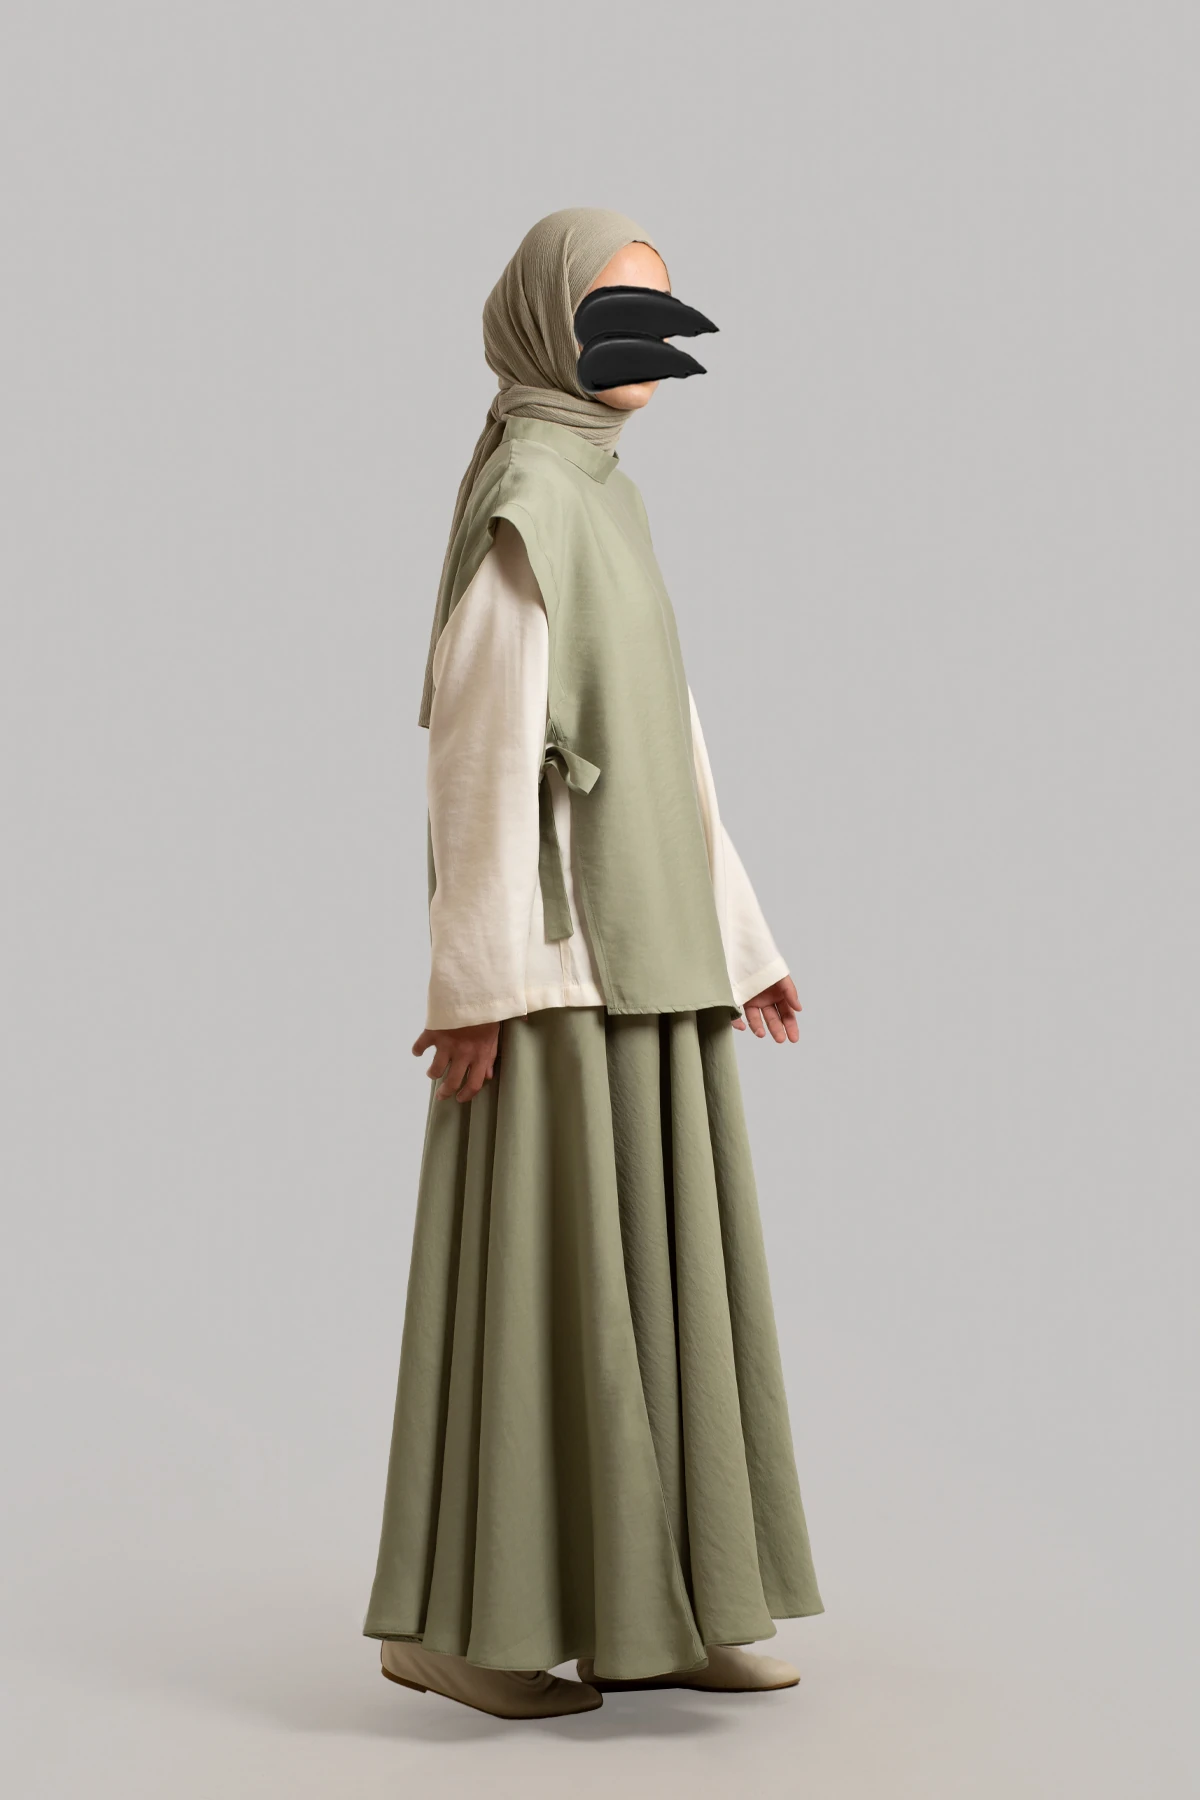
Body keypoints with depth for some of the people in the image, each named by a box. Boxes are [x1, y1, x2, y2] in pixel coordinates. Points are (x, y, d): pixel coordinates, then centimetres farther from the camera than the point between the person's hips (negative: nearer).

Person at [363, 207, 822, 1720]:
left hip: (638, 930, 9)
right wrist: (480, 978, -21)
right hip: (557, 926, -9)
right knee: (537, 1261, -6)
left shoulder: (600, 508, 19)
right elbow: (481, 742, -17)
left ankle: (634, 1608, 15)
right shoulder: (521, 503, -10)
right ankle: (446, 1615, 4)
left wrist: (733, 935, 18)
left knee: (645, 1261, 8)